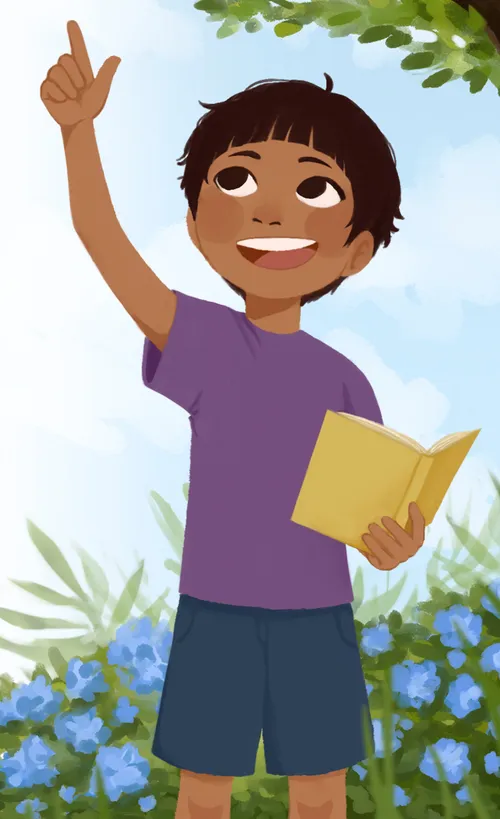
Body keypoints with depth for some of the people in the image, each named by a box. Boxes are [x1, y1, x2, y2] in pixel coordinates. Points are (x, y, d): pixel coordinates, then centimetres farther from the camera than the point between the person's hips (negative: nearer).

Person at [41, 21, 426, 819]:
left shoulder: (341, 380, -1)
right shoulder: (203, 337, -7)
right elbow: (100, 234, -19)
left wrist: (401, 537, -22)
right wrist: (78, 124, -32)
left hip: (315, 615, 2)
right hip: (216, 608, -1)